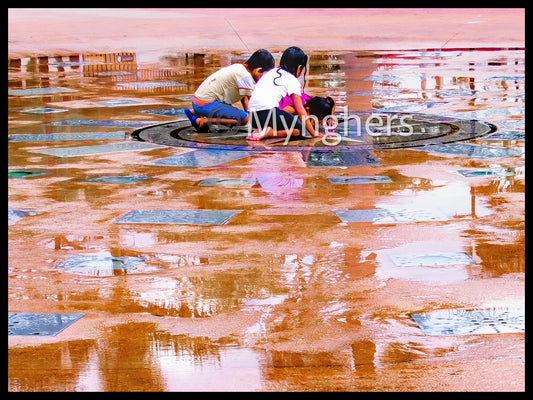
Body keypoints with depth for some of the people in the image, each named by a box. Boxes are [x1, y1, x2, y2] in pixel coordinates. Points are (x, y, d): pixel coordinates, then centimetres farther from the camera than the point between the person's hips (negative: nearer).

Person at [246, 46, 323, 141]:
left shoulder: (270, 71, 25)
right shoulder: (293, 81, 5)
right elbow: (300, 111, 0)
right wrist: (314, 134, 6)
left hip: (252, 116, 7)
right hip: (268, 111, -7)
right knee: (300, 129, 6)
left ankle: (260, 129, 2)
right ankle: (269, 132, -15)